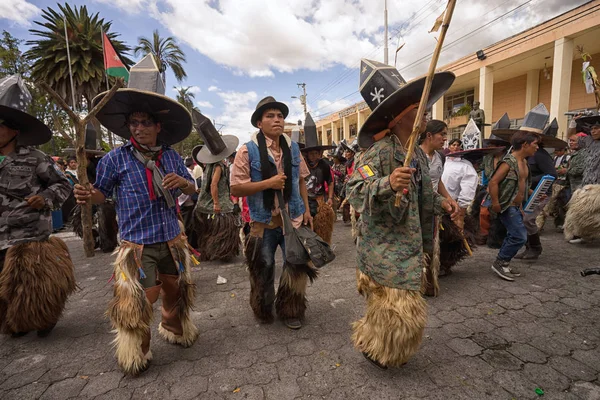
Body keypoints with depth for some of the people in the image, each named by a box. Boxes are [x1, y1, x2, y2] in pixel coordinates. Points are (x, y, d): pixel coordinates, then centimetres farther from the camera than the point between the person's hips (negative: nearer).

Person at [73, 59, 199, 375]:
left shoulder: (170, 156, 2)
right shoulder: (116, 158, -7)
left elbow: (192, 189, 9)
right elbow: (102, 193, 1)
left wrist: (182, 182, -13)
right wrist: (87, 196, -21)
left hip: (172, 239, 4)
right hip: (138, 244, -3)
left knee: (175, 289, 19)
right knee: (138, 303, 2)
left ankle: (174, 329, 46)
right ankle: (136, 354, 29)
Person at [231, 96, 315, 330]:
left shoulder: (293, 148, 5)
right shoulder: (248, 150, -10)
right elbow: (235, 188, -13)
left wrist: (307, 210, 5)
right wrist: (268, 183, -21)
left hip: (293, 218, 3)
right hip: (263, 222, -3)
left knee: (298, 266, 8)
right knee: (263, 269, 14)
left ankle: (290, 311, 32)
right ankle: (264, 311, 40)